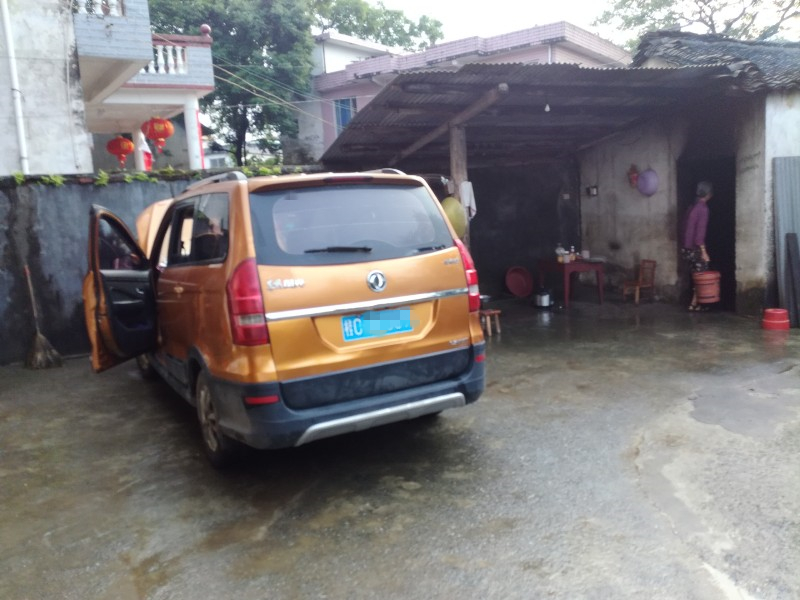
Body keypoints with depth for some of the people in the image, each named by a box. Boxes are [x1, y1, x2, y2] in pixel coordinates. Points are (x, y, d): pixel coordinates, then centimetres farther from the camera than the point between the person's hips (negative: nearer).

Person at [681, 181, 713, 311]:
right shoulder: (703, 208, -13)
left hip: (686, 248, 8)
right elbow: (700, 231, -19)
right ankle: (694, 304, 4)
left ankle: (695, 302, 18)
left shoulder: (692, 207, 12)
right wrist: (703, 251, -19)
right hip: (695, 249, -8)